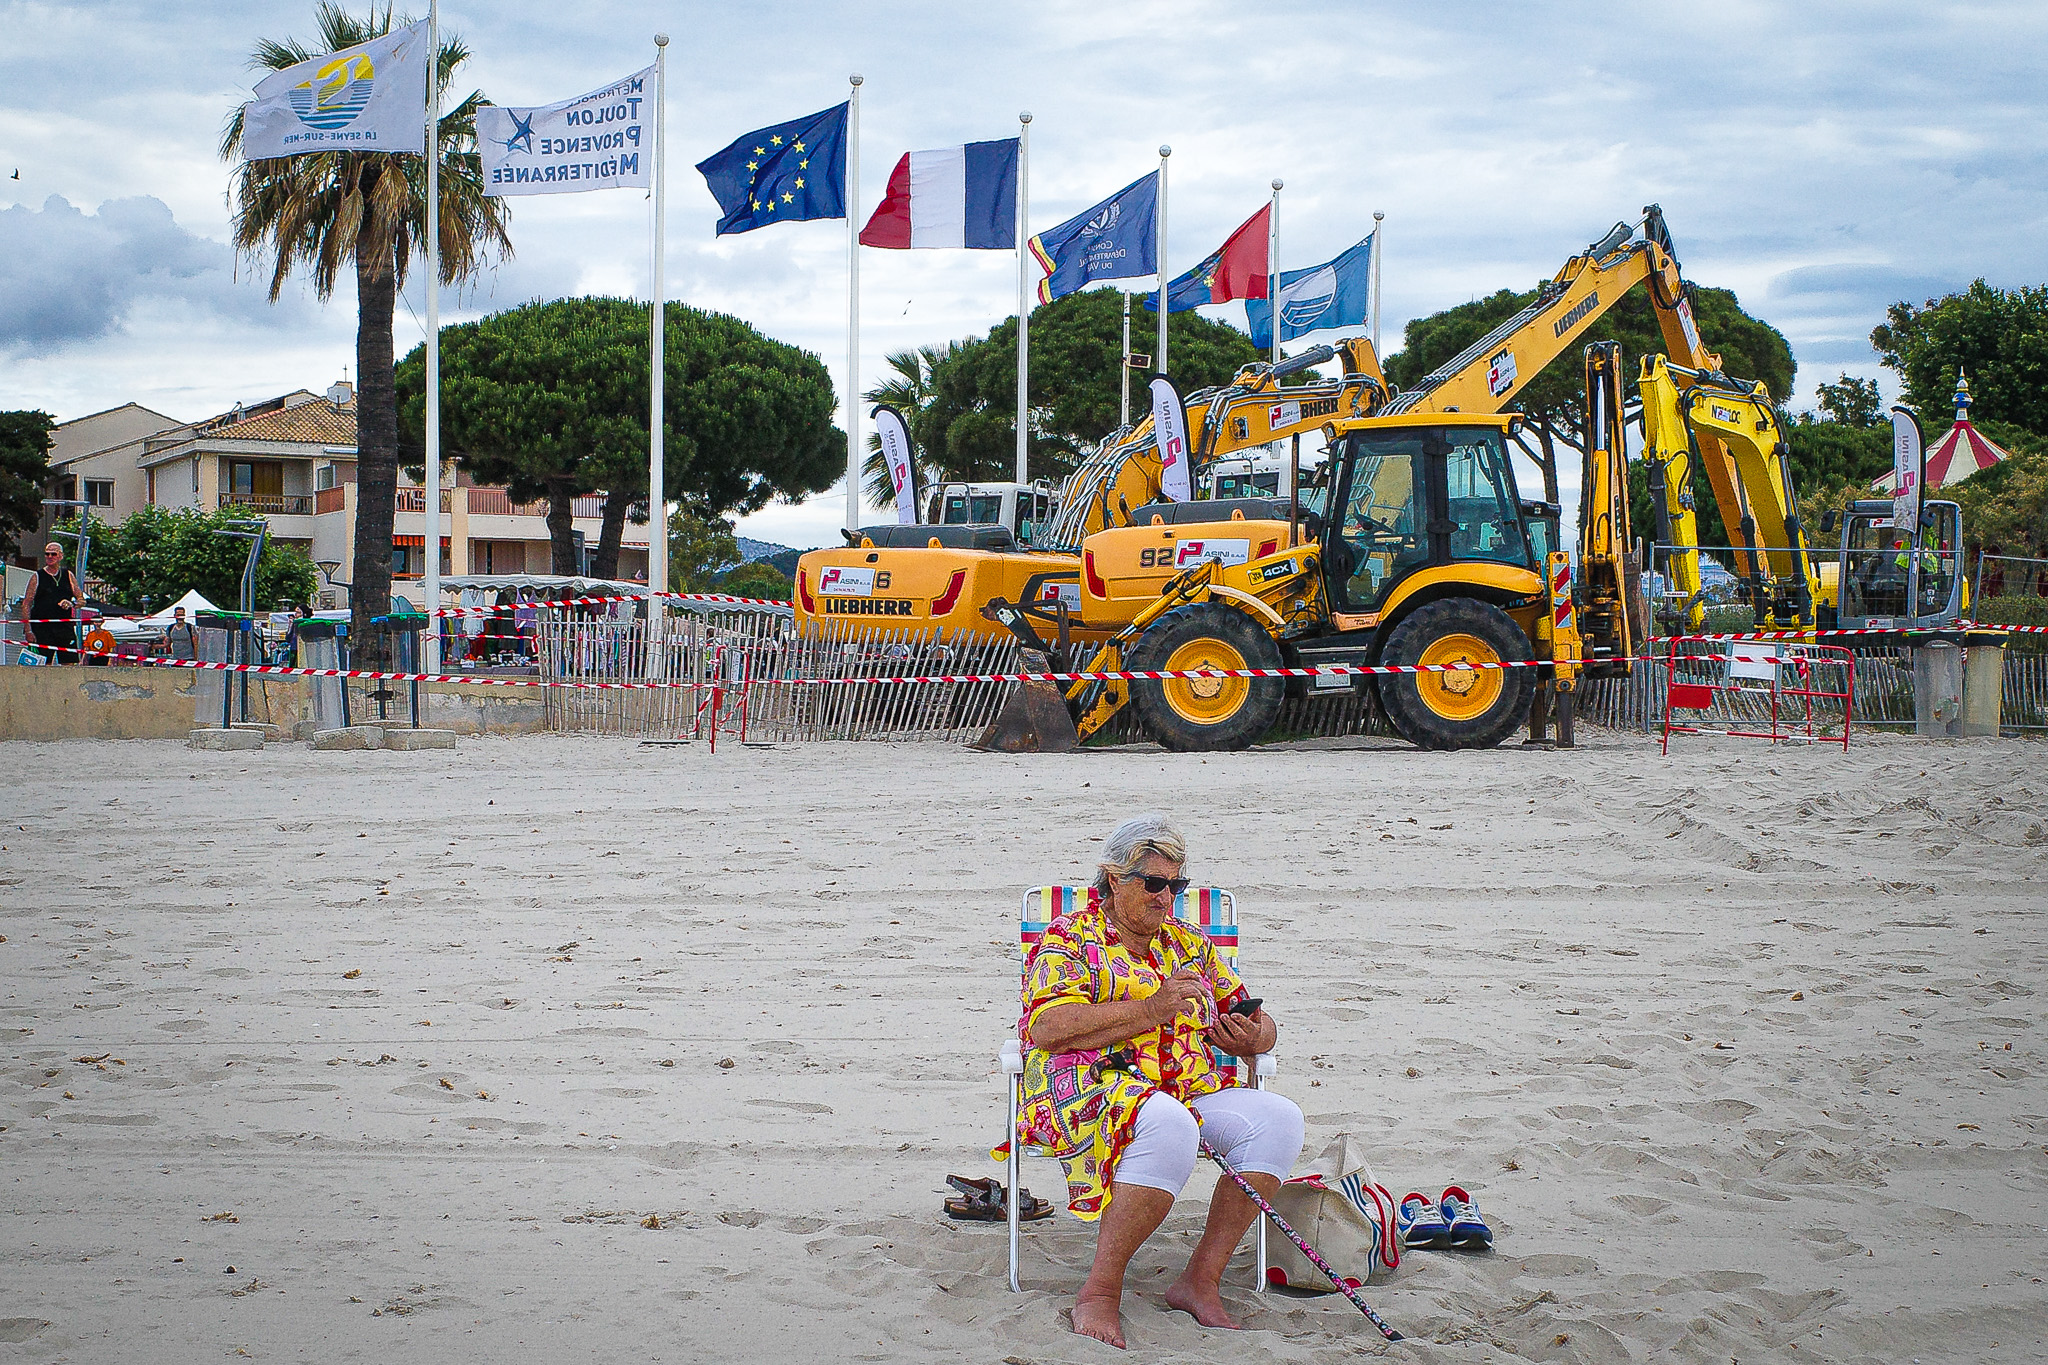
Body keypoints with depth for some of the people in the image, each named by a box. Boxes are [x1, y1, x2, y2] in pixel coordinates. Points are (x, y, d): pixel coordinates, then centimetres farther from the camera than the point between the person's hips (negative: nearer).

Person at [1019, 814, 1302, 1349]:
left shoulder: (1189, 944, 23)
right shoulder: (1069, 939, 5)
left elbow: (1259, 1023, 24)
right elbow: (1047, 1026, -13)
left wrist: (1254, 1035, -3)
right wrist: (1151, 1009, -17)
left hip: (1191, 1094, 6)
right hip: (1090, 1093, -6)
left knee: (1278, 1119, -20)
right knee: (1168, 1124, -39)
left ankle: (1201, 1279, -16)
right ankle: (1099, 1293, -28)